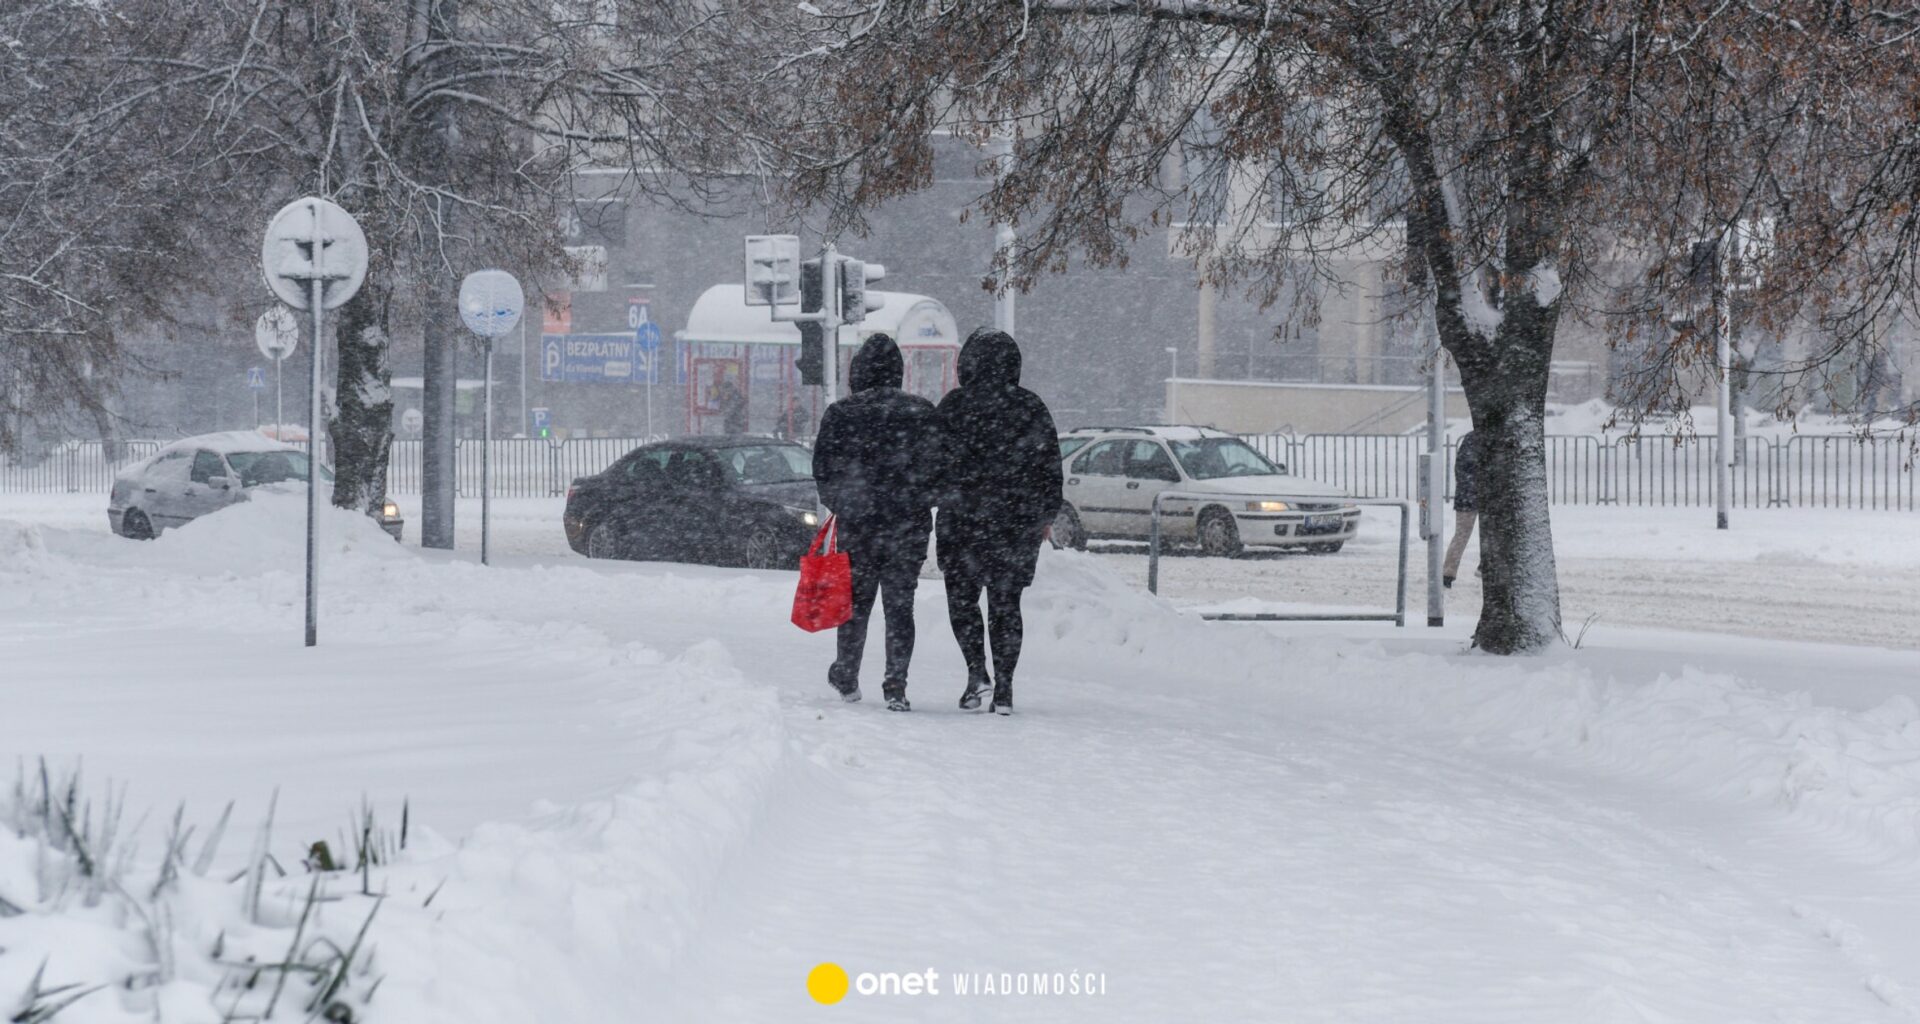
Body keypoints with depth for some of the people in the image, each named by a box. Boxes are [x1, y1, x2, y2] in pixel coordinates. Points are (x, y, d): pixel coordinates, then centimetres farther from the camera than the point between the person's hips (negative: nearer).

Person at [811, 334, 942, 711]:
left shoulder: (840, 414, -4)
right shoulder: (922, 413, -2)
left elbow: (823, 470, -1)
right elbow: (938, 467, -2)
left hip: (857, 524, 0)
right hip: (910, 525, 0)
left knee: (856, 602, 14)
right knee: (900, 606, 5)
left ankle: (847, 679, 26)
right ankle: (895, 686, -1)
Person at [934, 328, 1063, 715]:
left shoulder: (954, 406, -6)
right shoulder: (1032, 408, 3)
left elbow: (935, 462, -5)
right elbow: (1050, 467, 8)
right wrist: (1046, 516, 17)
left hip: (963, 519, -3)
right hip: (1018, 522, 3)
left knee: (962, 596, 11)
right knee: (1006, 603, 7)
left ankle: (977, 670, -6)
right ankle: (1003, 688, 2)